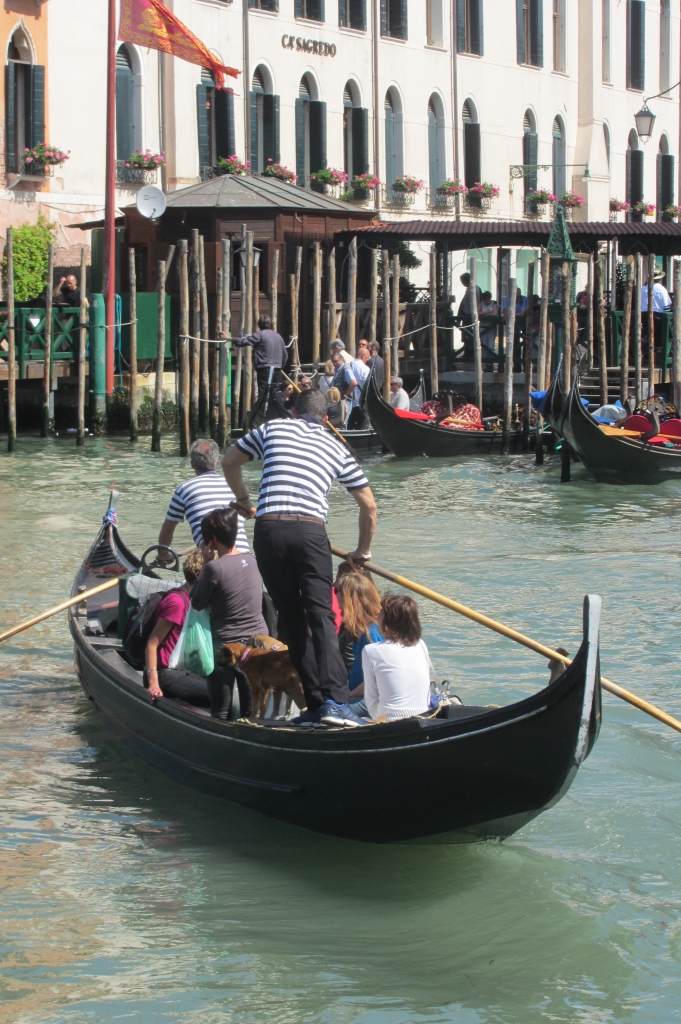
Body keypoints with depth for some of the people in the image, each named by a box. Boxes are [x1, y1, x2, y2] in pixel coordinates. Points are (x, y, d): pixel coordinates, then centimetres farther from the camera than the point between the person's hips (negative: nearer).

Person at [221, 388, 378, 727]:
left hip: (268, 530, 1)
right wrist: (363, 550, 36)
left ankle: (316, 702, 5)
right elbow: (369, 505, 22)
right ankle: (334, 699, -23)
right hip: (311, 531, -1)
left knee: (291, 618, 8)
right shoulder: (336, 448, 19)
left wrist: (244, 500, 42)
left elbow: (229, 462, 27)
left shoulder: (273, 429, 18)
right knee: (321, 616, -5)